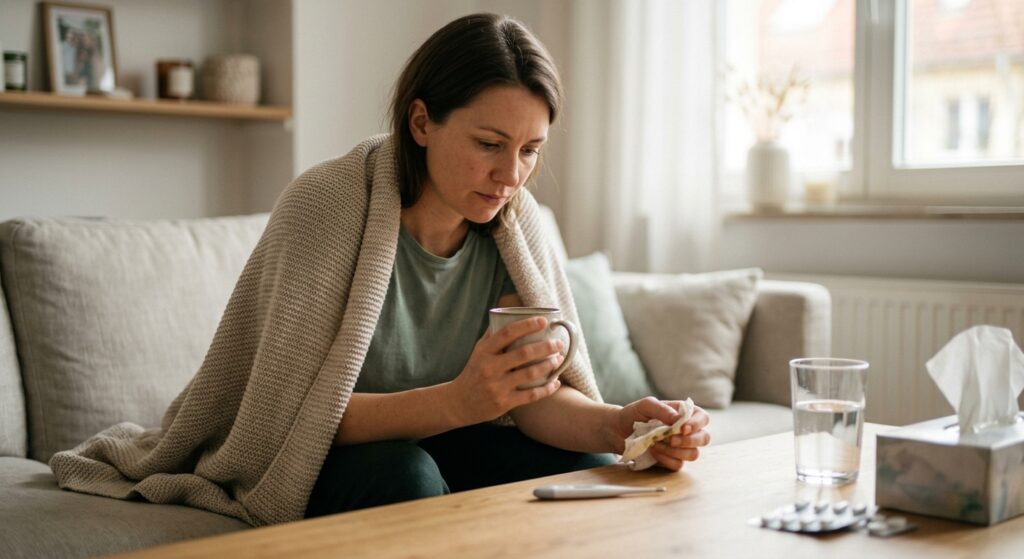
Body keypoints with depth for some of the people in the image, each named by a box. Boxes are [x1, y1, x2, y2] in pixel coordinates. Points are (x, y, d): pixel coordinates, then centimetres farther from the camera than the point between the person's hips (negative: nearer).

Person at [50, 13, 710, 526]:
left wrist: (616, 424, -33)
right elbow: (294, 412, -28)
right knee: (404, 475, -35)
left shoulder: (515, 221, -8)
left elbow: (539, 396, -11)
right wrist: (457, 401, -42)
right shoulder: (325, 203, -24)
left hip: (428, 445, 5)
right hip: (299, 463, -4)